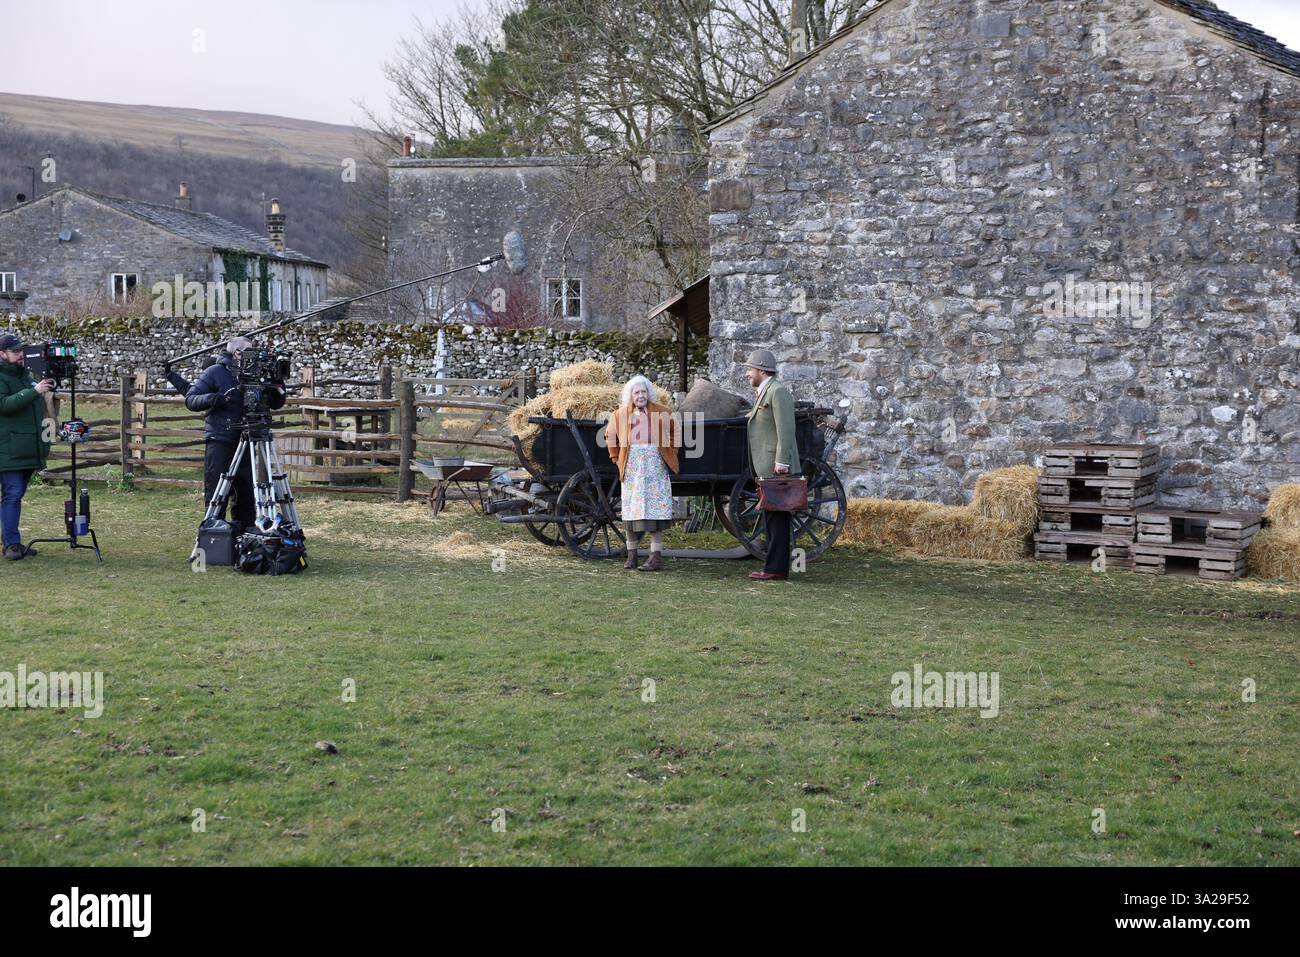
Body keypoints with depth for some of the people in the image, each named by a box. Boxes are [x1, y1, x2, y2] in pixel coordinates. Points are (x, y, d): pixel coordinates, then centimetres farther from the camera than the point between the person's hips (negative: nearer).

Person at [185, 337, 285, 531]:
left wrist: (277, 388, -7)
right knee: (217, 493, -7)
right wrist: (214, 398, -22)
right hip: (219, 441, -5)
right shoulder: (215, 372, -1)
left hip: (244, 442, 5)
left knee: (246, 493, 5)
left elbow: (276, 404, 13)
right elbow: (190, 399, -4)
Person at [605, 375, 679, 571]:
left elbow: (675, 432, 18)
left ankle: (657, 557, -7)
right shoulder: (620, 414, 8)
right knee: (631, 510, 4)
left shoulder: (662, 413, 6)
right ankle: (631, 554, 12)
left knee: (654, 509, -6)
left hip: (655, 465, -2)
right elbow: (610, 436, 20)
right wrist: (616, 458, 12)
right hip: (632, 467, 2)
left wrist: (670, 453, 8)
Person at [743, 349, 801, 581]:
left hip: (777, 468, -10)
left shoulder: (778, 392, -11)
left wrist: (781, 462, -23)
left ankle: (776, 569, -8)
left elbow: (785, 429, -19)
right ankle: (776, 567, 15)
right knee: (773, 517, 11)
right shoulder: (763, 393, 19)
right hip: (767, 468, 10)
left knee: (777, 517, -9)